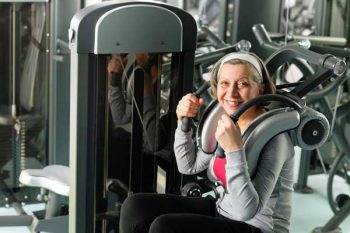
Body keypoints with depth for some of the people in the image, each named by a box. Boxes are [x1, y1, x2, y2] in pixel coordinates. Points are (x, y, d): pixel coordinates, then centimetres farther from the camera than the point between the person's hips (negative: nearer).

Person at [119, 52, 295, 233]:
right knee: (136, 206, -5)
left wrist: (235, 149, -37)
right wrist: (183, 122, -1)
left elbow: (247, 211, -28)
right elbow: (188, 166, 14)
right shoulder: (226, 122, 2)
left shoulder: (274, 137, -21)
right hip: (221, 212, 8)